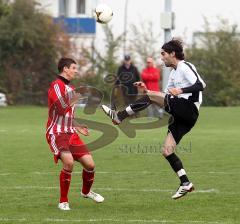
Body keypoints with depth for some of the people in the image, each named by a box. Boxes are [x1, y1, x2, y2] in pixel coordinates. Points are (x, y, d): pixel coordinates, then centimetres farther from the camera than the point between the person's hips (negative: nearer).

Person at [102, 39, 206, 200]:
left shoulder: (185, 67, -2)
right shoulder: (174, 73, 27)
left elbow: (201, 85, -14)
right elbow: (165, 97, 29)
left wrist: (180, 91, -23)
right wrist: (147, 90, 17)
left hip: (189, 107, -10)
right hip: (182, 115, 10)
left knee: (151, 96, -17)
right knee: (167, 151, 4)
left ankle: (119, 116, -16)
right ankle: (185, 183, 5)